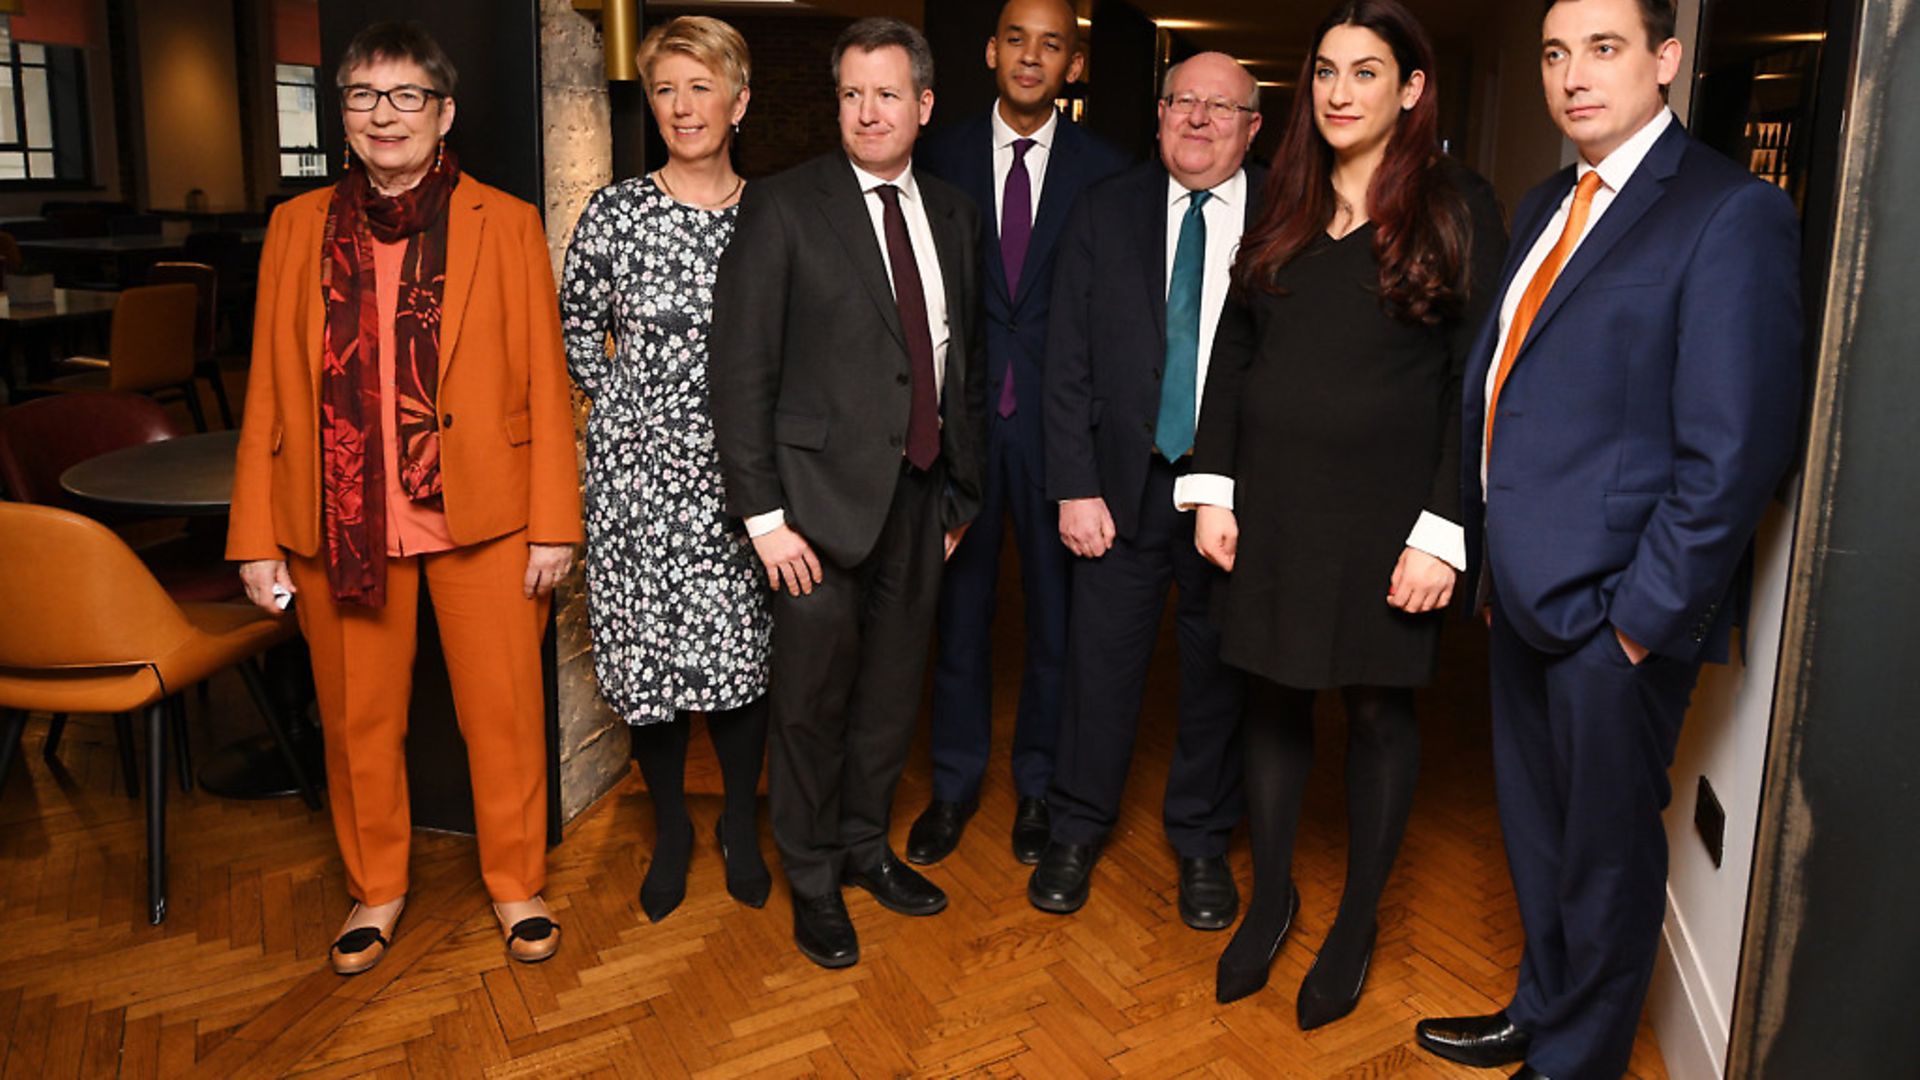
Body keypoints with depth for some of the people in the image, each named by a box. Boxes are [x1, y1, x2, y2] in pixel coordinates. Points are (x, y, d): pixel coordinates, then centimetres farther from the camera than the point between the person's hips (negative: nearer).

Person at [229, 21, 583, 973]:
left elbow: (545, 384, -1)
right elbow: (269, 391, 7)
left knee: (503, 713, 7)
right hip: (340, 523, 2)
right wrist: (256, 537, 3)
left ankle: (516, 884, 28)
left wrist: (553, 524, -7)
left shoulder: (507, 225, 2)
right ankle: (375, 887, 35)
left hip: (482, 517, -2)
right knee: (357, 718, 13)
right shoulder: (297, 227, 8)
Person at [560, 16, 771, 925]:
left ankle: (740, 824, 27)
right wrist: (631, 405, 4)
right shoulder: (614, 214, -3)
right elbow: (575, 334, 9)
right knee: (647, 649, 6)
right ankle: (670, 831, 27)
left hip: (740, 469, 1)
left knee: (742, 647, 5)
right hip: (641, 467, 0)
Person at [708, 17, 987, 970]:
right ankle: (811, 880, 26)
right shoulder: (783, 208, -7)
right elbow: (740, 369, -10)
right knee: (813, 698, 5)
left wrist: (963, 488, 11)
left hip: (920, 491, 5)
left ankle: (865, 843, 37)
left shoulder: (952, 214, 9)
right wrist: (763, 512, -14)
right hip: (824, 494, -5)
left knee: (893, 685, 16)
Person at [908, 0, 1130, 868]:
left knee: (1055, 607, 9)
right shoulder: (941, 156, 4)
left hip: (1059, 418, 0)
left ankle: (1039, 783, 27)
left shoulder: (1105, 171, 1)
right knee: (959, 603, 10)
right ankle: (955, 781, 27)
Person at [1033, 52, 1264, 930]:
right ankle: (1076, 831, 29)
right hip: (1124, 481, 1)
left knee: (1218, 672, 12)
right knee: (1101, 662, 8)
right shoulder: (1104, 213, 3)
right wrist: (1075, 486, -6)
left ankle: (1202, 842, 32)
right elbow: (1068, 363, 1)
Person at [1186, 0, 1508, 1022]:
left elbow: (1476, 381, -8)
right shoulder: (1283, 207, 9)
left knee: (1379, 707, 9)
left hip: (1384, 514, -3)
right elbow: (1233, 352, 9)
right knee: (1273, 698, 11)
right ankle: (1269, 897, 30)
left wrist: (1444, 533, -14)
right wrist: (1213, 489, 2)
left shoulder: (1457, 208, -4)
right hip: (1272, 504, 4)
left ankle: (1357, 922, 27)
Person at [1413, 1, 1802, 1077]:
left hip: (1616, 608, -8)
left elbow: (1735, 450, -18)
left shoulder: (1731, 214, -13)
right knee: (1535, 825, 22)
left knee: (1607, 846, 10)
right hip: (1526, 588, 8)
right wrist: (1494, 560, 11)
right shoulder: (1545, 207, 12)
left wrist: (1645, 613, -17)